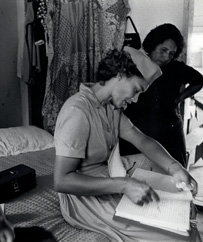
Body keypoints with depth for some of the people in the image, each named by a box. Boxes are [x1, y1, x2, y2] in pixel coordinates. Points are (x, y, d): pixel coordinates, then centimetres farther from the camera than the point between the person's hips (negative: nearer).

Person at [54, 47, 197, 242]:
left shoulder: (112, 107, 4)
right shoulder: (78, 111, -25)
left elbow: (142, 140, 2)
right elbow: (61, 181, -28)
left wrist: (174, 168, -16)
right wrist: (124, 185, -34)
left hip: (109, 183, 9)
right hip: (86, 198, -8)